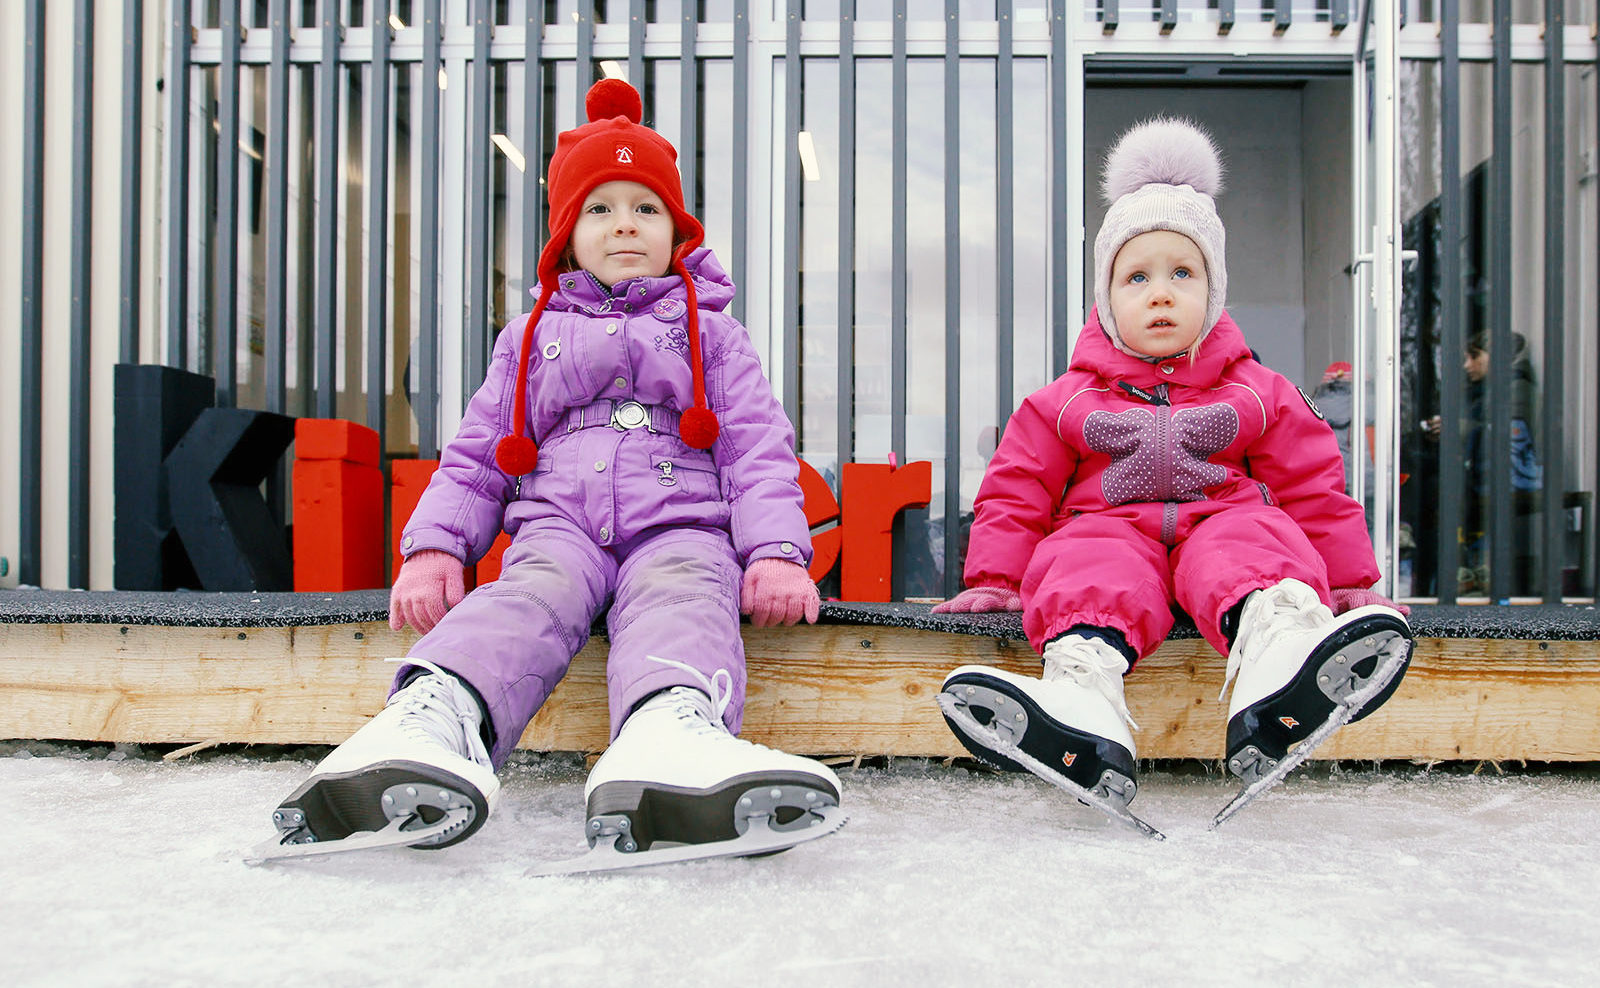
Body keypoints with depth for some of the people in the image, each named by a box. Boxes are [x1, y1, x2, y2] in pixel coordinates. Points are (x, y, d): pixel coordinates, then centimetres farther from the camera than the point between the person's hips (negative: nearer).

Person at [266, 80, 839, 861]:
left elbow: (759, 446, 12)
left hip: (680, 524, -1)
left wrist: (776, 551, -6)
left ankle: (672, 726, -68)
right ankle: (433, 716, -63)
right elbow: (475, 456, 23)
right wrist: (433, 546, 3)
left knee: (680, 593, -36)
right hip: (557, 523, 1)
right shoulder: (531, 337, 28)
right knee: (535, 593, -33)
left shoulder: (710, 332, 23)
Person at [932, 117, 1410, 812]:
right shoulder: (1067, 400, 13)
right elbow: (1018, 488, 14)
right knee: (1090, 569, -35)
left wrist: (1349, 583, 14)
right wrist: (995, 580, 5)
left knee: (1251, 546, -34)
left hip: (1222, 524, 1)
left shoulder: (1258, 394, 15)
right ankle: (1084, 688, -66)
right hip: (1109, 526, 0)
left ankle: (1275, 637, -69)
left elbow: (1313, 485, 17)